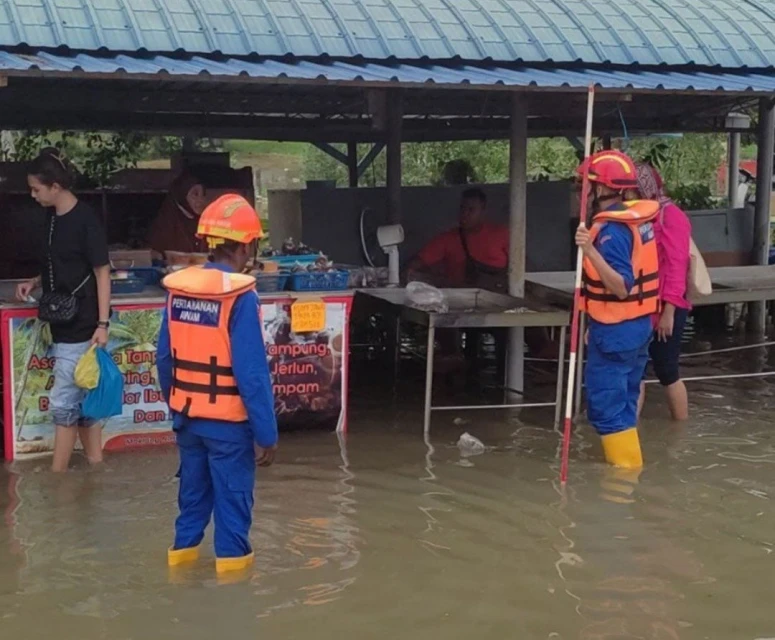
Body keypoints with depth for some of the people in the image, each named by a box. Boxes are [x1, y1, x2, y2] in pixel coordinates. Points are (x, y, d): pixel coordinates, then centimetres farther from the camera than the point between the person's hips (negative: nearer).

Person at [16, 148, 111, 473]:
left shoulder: (86, 220, -15)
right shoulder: (52, 218, 9)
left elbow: (102, 273, -14)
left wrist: (103, 324, -17)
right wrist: (36, 283, 4)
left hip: (81, 327, -8)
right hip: (62, 325, 8)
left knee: (63, 404, -4)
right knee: (82, 402, 13)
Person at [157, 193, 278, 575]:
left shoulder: (178, 288, -1)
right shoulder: (239, 295, -20)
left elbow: (164, 358, 6)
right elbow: (252, 372, -20)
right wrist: (266, 432, -15)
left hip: (188, 416, 6)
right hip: (228, 422, -6)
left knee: (193, 493, 20)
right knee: (233, 501, 7)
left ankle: (183, 554, 30)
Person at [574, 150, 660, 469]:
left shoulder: (610, 230, -21)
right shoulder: (637, 219, 7)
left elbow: (621, 288, -27)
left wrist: (590, 251, -36)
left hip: (615, 330, -9)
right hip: (638, 324, 9)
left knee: (606, 407, -3)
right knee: (623, 403, 18)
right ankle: (627, 465, 26)